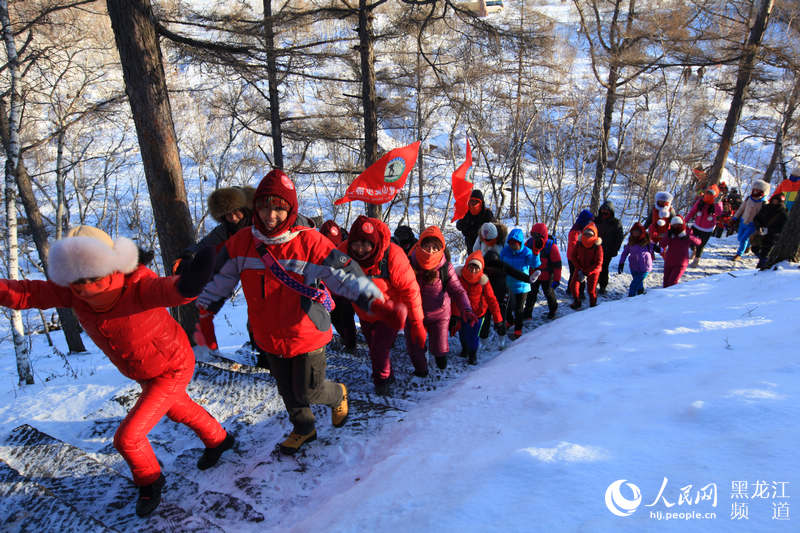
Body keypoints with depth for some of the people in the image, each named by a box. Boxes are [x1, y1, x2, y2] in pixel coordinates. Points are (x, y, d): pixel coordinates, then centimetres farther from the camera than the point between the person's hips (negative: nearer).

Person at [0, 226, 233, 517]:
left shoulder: (137, 285, -39)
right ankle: (218, 439, 57)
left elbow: (169, 289, -60)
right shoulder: (74, 292, -17)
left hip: (172, 370, -8)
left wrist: (187, 283, -83)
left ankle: (149, 481, 29)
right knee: (177, 409, 29)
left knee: (127, 437, -4)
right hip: (144, 373, 8)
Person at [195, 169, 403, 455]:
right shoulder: (242, 242, -7)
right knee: (287, 389, 22)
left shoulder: (309, 241, -20)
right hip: (269, 337, 5)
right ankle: (303, 428, 50)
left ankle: (338, 394, 43)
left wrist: (378, 304, -37)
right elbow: (220, 278, 8)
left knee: (309, 392, 8)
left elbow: (346, 274, -25)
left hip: (308, 335, -4)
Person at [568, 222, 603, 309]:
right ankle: (577, 302, 20)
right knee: (573, 286, -5)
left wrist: (586, 273, -22)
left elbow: (598, 263, -19)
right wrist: (579, 270, -13)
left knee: (591, 290, -3)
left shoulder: (597, 246, -21)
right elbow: (573, 257, -2)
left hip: (593, 270, -3)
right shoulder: (579, 243, -12)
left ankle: (593, 305, 25)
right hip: (580, 268, 3)